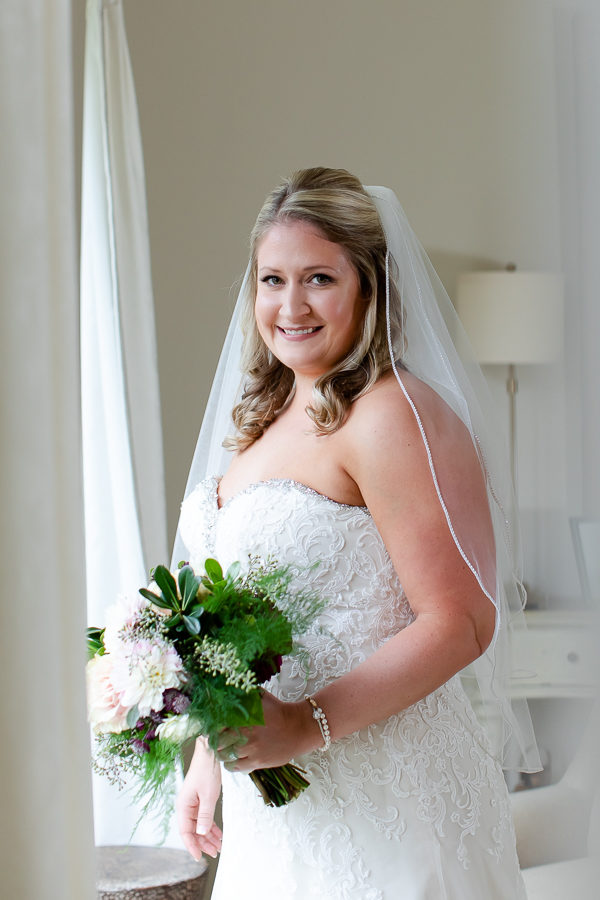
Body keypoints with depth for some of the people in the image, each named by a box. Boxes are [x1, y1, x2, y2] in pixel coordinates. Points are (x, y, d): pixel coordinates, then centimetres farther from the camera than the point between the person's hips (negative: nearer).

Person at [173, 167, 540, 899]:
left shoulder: (391, 415, -15)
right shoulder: (265, 421, 11)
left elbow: (461, 623, -20)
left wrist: (307, 725, -24)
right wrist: (209, 756, 12)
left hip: (380, 802, -7)